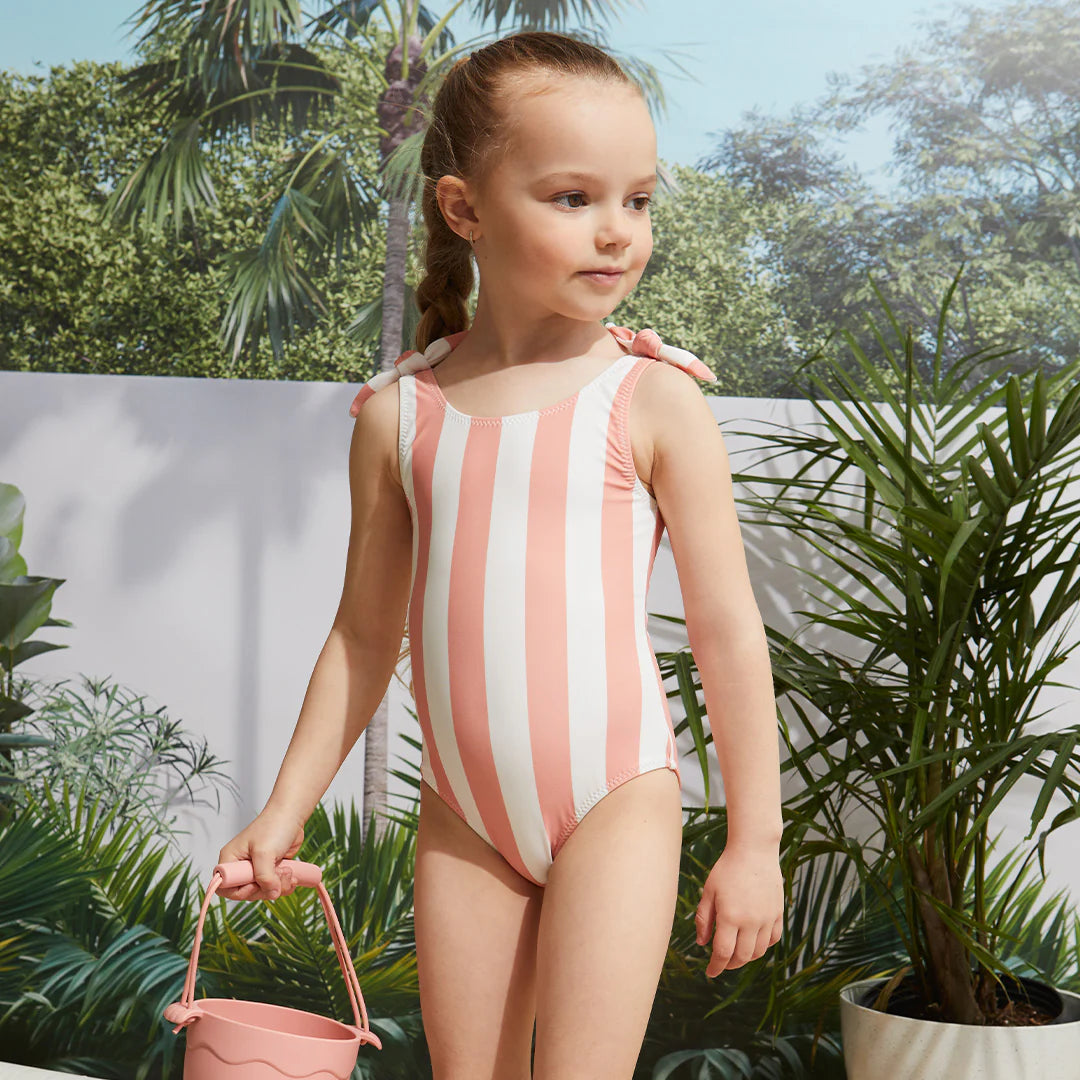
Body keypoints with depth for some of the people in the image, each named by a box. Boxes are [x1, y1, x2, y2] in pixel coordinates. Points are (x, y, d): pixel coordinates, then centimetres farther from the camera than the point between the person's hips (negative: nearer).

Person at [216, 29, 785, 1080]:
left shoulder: (654, 401, -7)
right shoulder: (398, 413, 2)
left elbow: (726, 628, -4)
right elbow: (365, 634, 12)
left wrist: (754, 840, -3)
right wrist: (287, 807, 12)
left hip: (614, 798, -3)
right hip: (462, 814, 4)